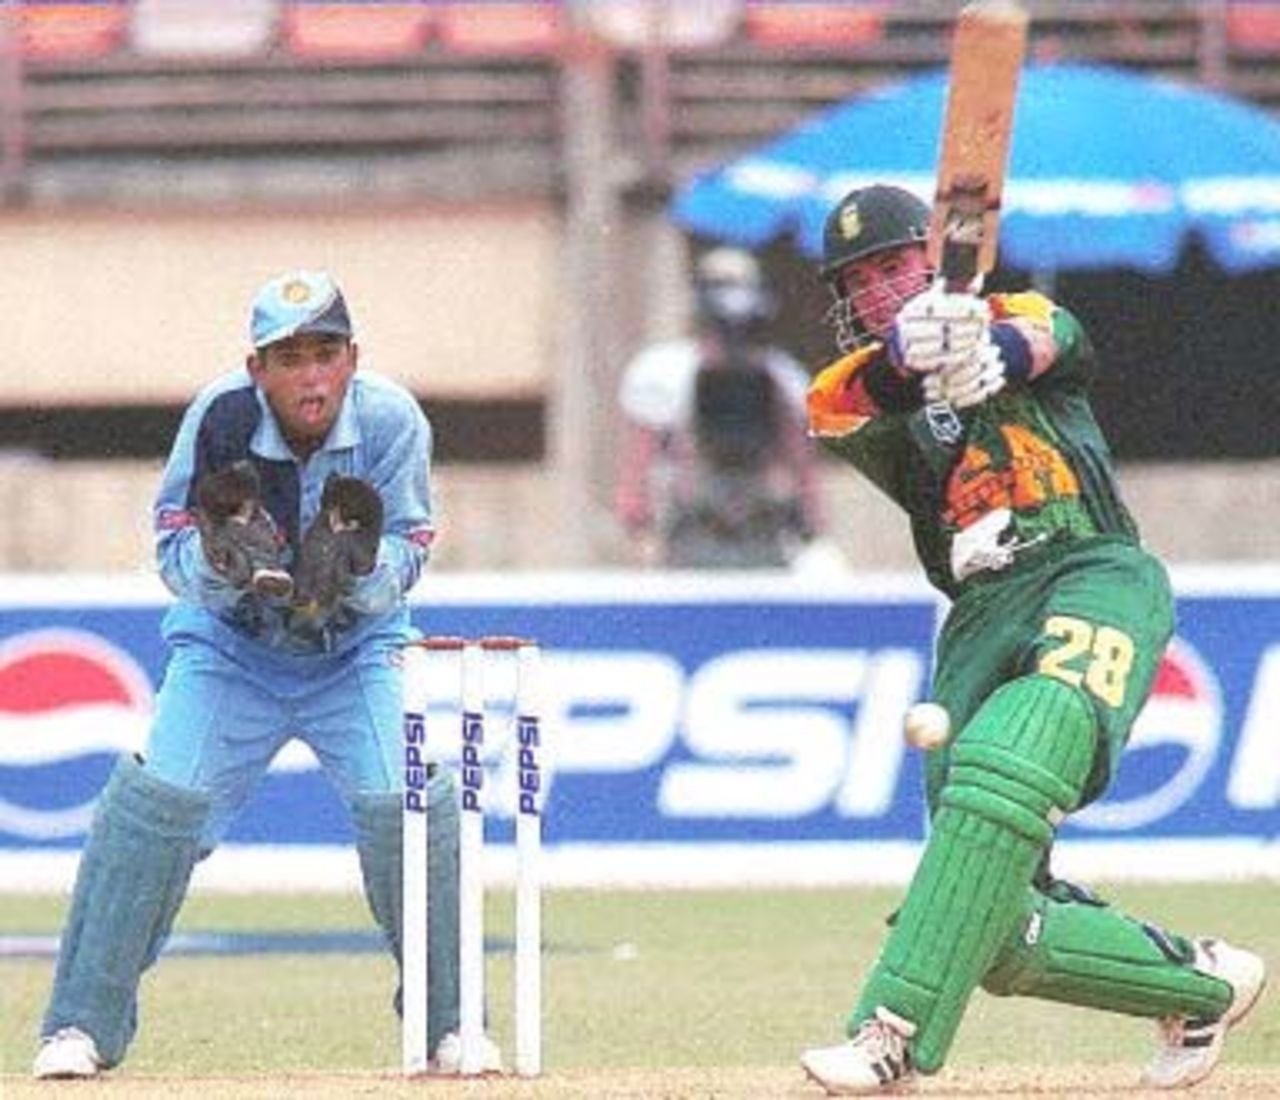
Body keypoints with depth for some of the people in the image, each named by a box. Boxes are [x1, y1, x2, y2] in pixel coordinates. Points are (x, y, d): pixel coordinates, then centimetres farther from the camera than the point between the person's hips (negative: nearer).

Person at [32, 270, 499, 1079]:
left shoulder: (391, 422, -20)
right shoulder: (220, 418, -21)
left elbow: (399, 577, -19)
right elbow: (177, 564, -17)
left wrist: (358, 564, -41)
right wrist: (221, 558, -39)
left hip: (356, 648, 0)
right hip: (230, 648, 0)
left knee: (407, 801, -17)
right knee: (157, 800, -15)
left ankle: (450, 1024, 1)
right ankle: (83, 1025, -4)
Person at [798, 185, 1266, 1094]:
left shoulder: (1021, 318, 14)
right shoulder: (851, 396, 18)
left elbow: (1039, 338, -12)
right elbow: (866, 392, -9)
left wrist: (991, 357, -37)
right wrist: (909, 352, -33)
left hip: (1097, 577, -4)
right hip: (981, 620, 4)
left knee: (1003, 766, -33)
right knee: (1001, 936, -5)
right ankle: (1200, 981, 19)